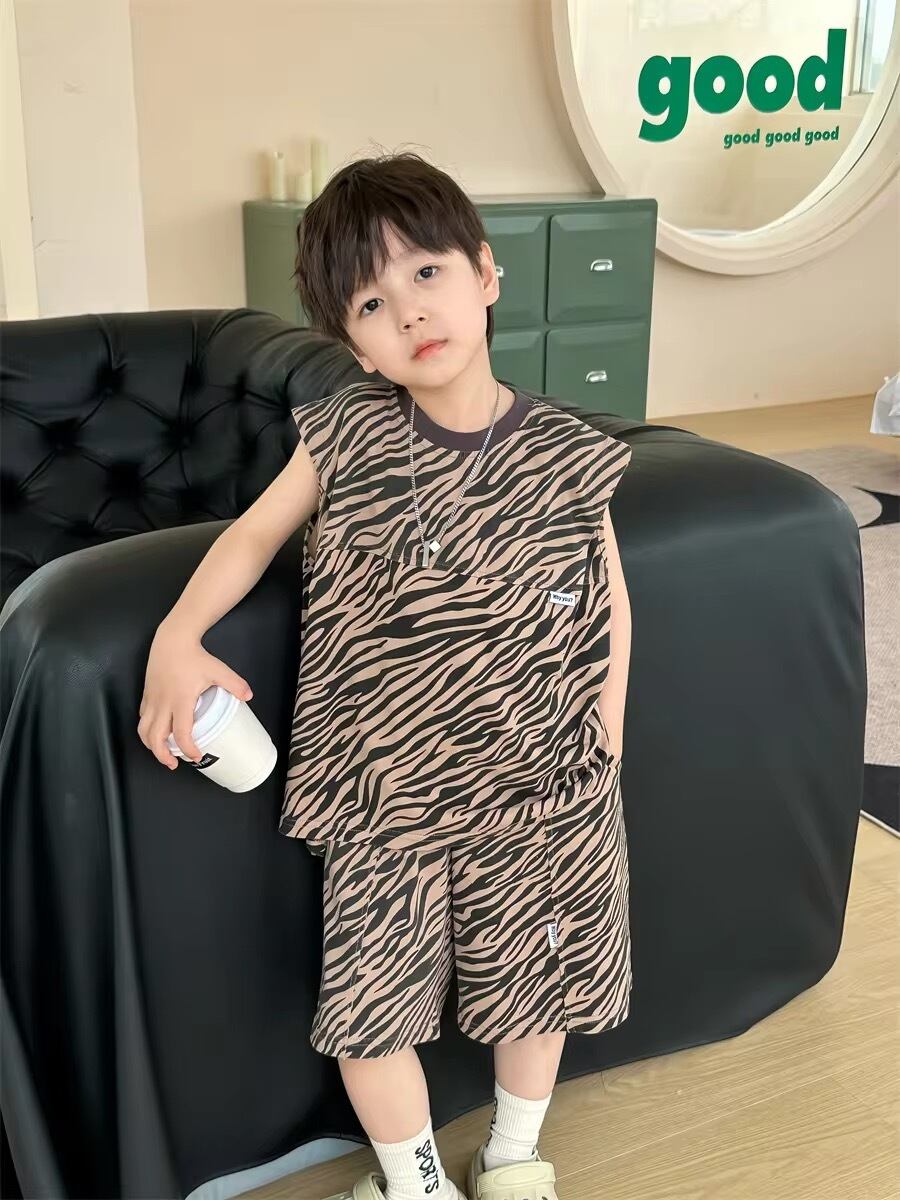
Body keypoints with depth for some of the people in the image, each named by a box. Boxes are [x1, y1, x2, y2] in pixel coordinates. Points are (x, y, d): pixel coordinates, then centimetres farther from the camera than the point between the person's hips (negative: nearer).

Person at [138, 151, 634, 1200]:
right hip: (381, 792, 0)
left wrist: (605, 734, -3)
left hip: (537, 786, 1)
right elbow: (255, 532, 2)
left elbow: (607, 597, 1)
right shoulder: (346, 438, -9)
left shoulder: (563, 454, -9)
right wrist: (178, 635, -12)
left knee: (538, 984, 19)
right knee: (369, 1005, 9)